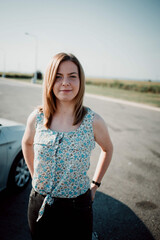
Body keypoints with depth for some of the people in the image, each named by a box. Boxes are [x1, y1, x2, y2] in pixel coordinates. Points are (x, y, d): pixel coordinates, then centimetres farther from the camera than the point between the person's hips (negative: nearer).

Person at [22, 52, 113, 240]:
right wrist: (35, 176, 9)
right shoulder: (37, 118, -9)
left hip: (77, 206, -1)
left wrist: (95, 184, 4)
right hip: (39, 205, 2)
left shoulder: (93, 121, -14)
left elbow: (107, 149, 5)